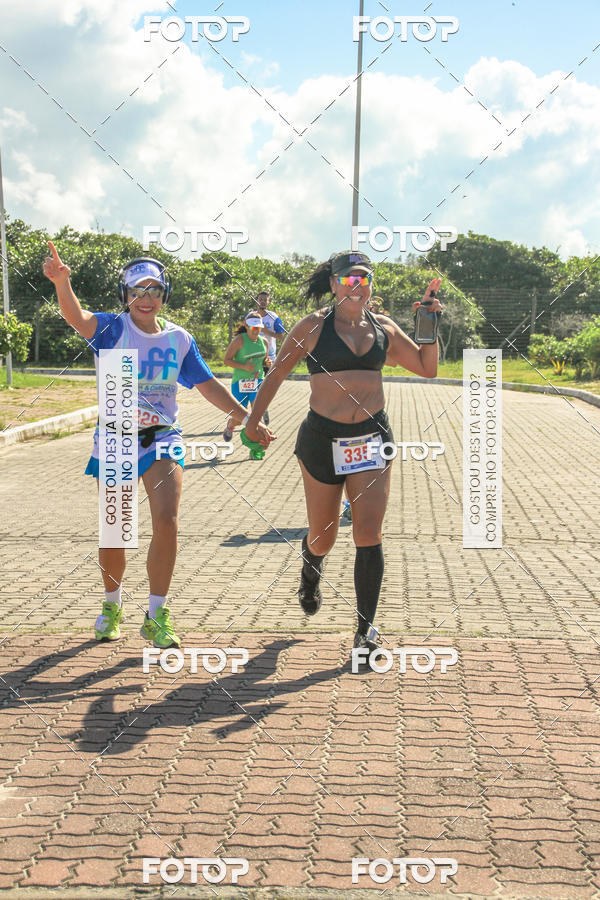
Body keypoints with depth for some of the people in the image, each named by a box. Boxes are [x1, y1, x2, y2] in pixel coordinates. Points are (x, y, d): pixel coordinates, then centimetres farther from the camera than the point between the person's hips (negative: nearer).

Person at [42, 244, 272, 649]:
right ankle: (113, 605, 32)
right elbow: (78, 317, -28)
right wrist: (61, 282, -48)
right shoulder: (113, 328, -6)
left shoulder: (179, 339, 3)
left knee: (167, 521, -14)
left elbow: (210, 386, 7)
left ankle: (157, 616, -1)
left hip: (162, 439, 1)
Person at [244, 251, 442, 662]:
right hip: (322, 439, -2)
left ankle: (366, 629, 3)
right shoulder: (314, 326, -3)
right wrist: (253, 419, 5)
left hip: (373, 438, 2)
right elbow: (277, 373, 5)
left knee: (369, 536, -6)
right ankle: (311, 568, 48)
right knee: (323, 537, 10)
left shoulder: (383, 328, 7)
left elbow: (428, 368, 12)